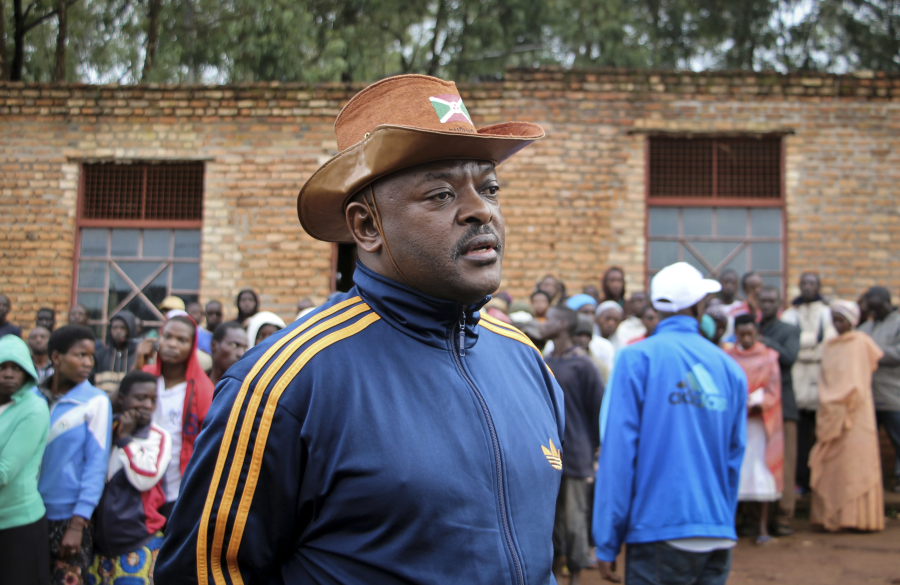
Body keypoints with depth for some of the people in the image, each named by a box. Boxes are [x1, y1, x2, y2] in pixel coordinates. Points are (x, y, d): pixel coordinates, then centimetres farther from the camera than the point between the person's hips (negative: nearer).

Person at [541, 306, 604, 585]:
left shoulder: (582, 365, -9)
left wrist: (591, 446, -3)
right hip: (545, 454, 6)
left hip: (574, 455, -6)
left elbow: (598, 408, -6)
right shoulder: (543, 363, 9)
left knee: (574, 519, 1)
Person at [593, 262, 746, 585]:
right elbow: (735, 455, 10)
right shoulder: (729, 367, 6)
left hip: (659, 531, -4)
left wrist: (606, 543, -5)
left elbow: (618, 451, -9)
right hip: (719, 539, 4)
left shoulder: (636, 359, -6)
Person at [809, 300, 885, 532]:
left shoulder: (861, 343, -3)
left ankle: (859, 516, -2)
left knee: (855, 461, -5)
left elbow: (858, 382, -7)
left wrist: (844, 408, -10)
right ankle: (832, 515, 6)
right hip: (831, 413, 5)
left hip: (855, 412, -5)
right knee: (832, 465, 3)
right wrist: (828, 406, 3)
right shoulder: (830, 346, 14)